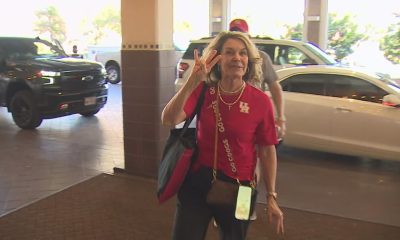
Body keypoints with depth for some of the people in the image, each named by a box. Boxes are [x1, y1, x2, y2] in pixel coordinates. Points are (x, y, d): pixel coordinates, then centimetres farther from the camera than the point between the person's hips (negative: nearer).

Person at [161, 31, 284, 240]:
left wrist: (271, 197, -2)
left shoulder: (260, 101, -11)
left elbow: (267, 151, -4)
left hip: (238, 187, 0)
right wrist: (192, 82, -34)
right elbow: (168, 120, -23)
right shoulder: (202, 91, -8)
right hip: (197, 182, 1)